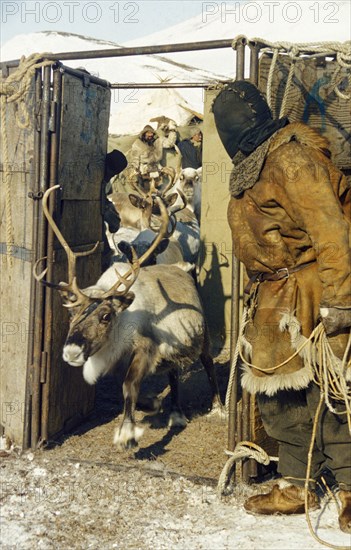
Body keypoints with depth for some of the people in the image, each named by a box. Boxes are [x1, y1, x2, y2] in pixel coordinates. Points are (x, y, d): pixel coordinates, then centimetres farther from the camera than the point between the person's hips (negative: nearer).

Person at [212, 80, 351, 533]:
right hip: (273, 300, 9)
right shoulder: (250, 168, 14)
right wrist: (257, 291, 22)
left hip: (307, 296, -9)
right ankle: (296, 487, 22)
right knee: (279, 395, 11)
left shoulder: (291, 158, -15)